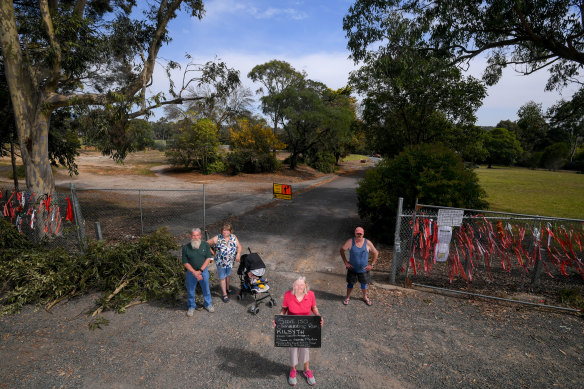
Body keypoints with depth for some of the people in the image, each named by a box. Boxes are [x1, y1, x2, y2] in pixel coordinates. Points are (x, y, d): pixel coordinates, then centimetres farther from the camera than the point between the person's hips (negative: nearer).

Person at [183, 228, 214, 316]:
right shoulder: (185, 247, -11)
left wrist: (200, 271, -19)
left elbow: (208, 258, -10)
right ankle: (191, 306, 36)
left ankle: (208, 304, 38)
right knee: (190, 291, 13)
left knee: (206, 289, 15)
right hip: (191, 272, -1)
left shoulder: (205, 245, -8)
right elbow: (185, 262, -9)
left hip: (204, 270, 1)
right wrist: (194, 272, -19)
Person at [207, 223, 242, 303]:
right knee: (222, 278, 7)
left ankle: (227, 289, 46)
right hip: (220, 262, -4)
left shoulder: (234, 237, -4)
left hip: (230, 261, 4)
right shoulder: (217, 238, -14)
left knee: (228, 275, 23)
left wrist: (238, 254, -16)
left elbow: (239, 246, 2)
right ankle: (225, 294, 19)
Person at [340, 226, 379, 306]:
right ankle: (347, 297, 36)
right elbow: (342, 250, -4)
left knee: (364, 284, 18)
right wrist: (345, 262, -6)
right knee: (350, 283, 14)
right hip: (352, 269, -1)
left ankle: (365, 297, 43)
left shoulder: (368, 243, -14)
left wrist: (372, 264, -4)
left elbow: (375, 253, -2)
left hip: (364, 269, 1)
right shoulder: (350, 242, -16)